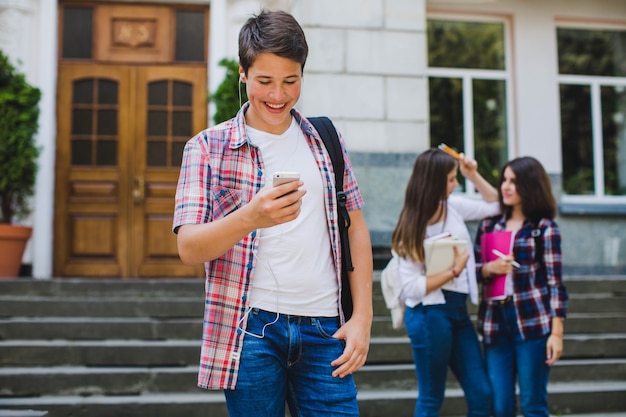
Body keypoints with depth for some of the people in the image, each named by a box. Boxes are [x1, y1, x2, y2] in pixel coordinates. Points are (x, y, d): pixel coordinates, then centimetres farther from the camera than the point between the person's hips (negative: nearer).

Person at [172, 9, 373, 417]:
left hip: (324, 327, 3)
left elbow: (356, 228, 12)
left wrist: (362, 316, 4)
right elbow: (189, 249, -8)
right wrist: (250, 217, -26)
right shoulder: (208, 147, 0)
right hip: (251, 327, -2)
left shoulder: (325, 139, 10)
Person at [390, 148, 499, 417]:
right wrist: (455, 270, -13)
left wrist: (473, 175, 8)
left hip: (458, 309, 7)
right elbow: (412, 287, -15)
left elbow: (494, 206, 21)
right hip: (430, 314, -7)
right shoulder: (412, 228, -10)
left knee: (481, 395, 6)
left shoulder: (453, 206, 7)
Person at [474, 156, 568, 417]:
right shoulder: (489, 225, 12)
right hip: (495, 321, 4)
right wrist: (490, 268, -9)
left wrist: (556, 332, -9)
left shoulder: (545, 228, 0)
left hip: (533, 322, -4)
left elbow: (555, 281, -3)